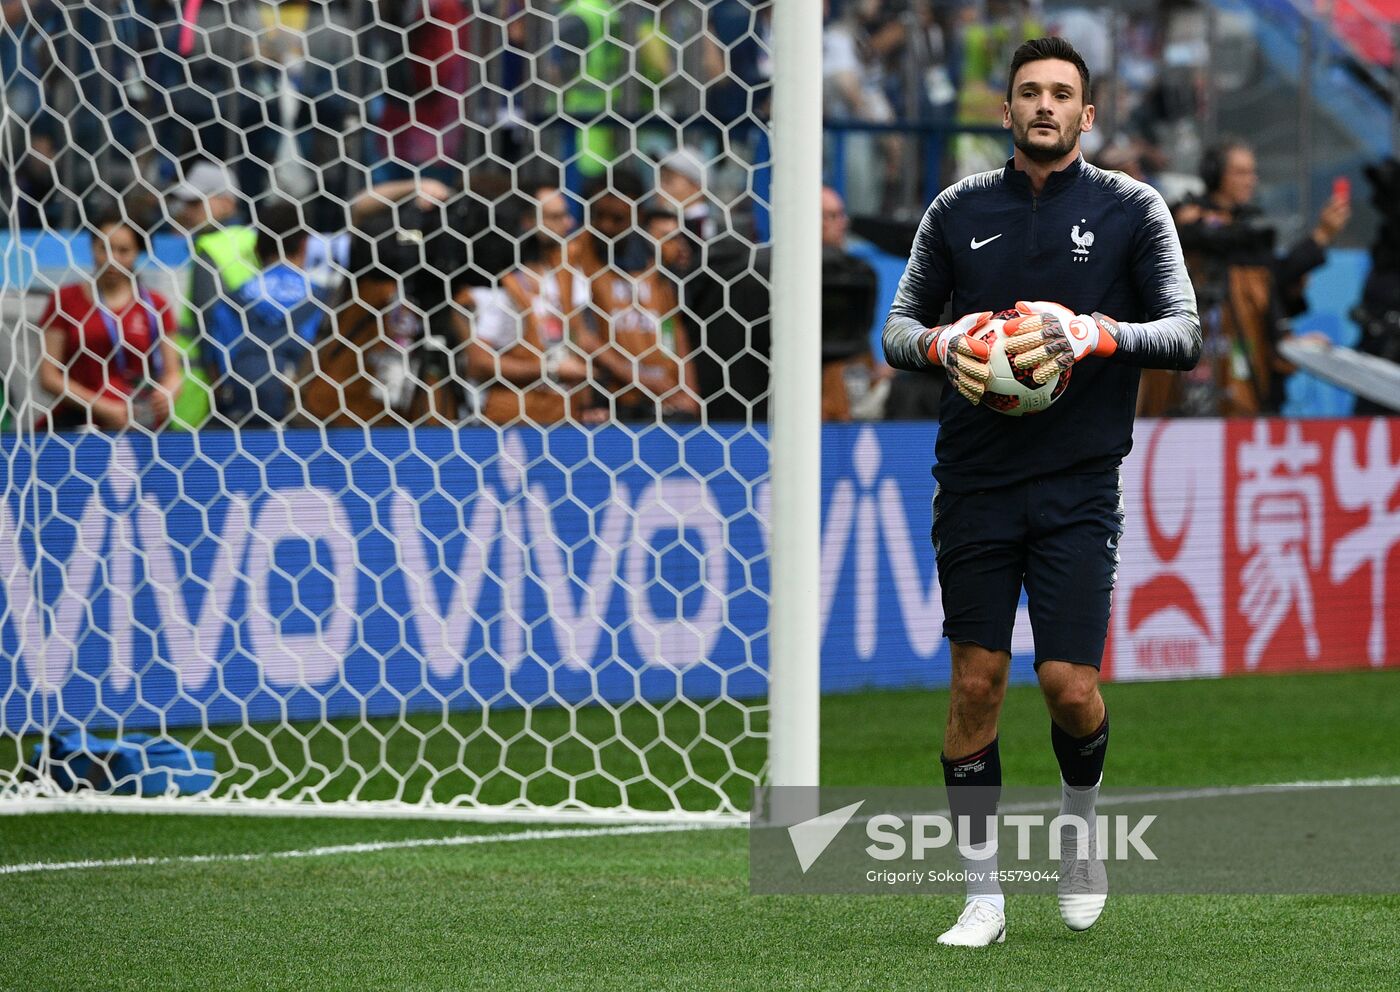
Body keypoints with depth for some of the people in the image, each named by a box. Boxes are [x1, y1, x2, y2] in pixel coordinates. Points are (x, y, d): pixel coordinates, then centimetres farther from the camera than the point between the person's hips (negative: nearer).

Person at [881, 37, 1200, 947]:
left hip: (1079, 485, -2)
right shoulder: (959, 210, 9)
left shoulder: (1131, 208, 3)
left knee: (1069, 682, -9)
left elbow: (1184, 334, -3)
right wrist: (942, 345, -12)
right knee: (976, 682, 0)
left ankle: (1080, 822, 22)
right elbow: (899, 326, 11)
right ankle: (983, 894, 8)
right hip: (975, 484, 2)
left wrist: (1098, 335, -22)